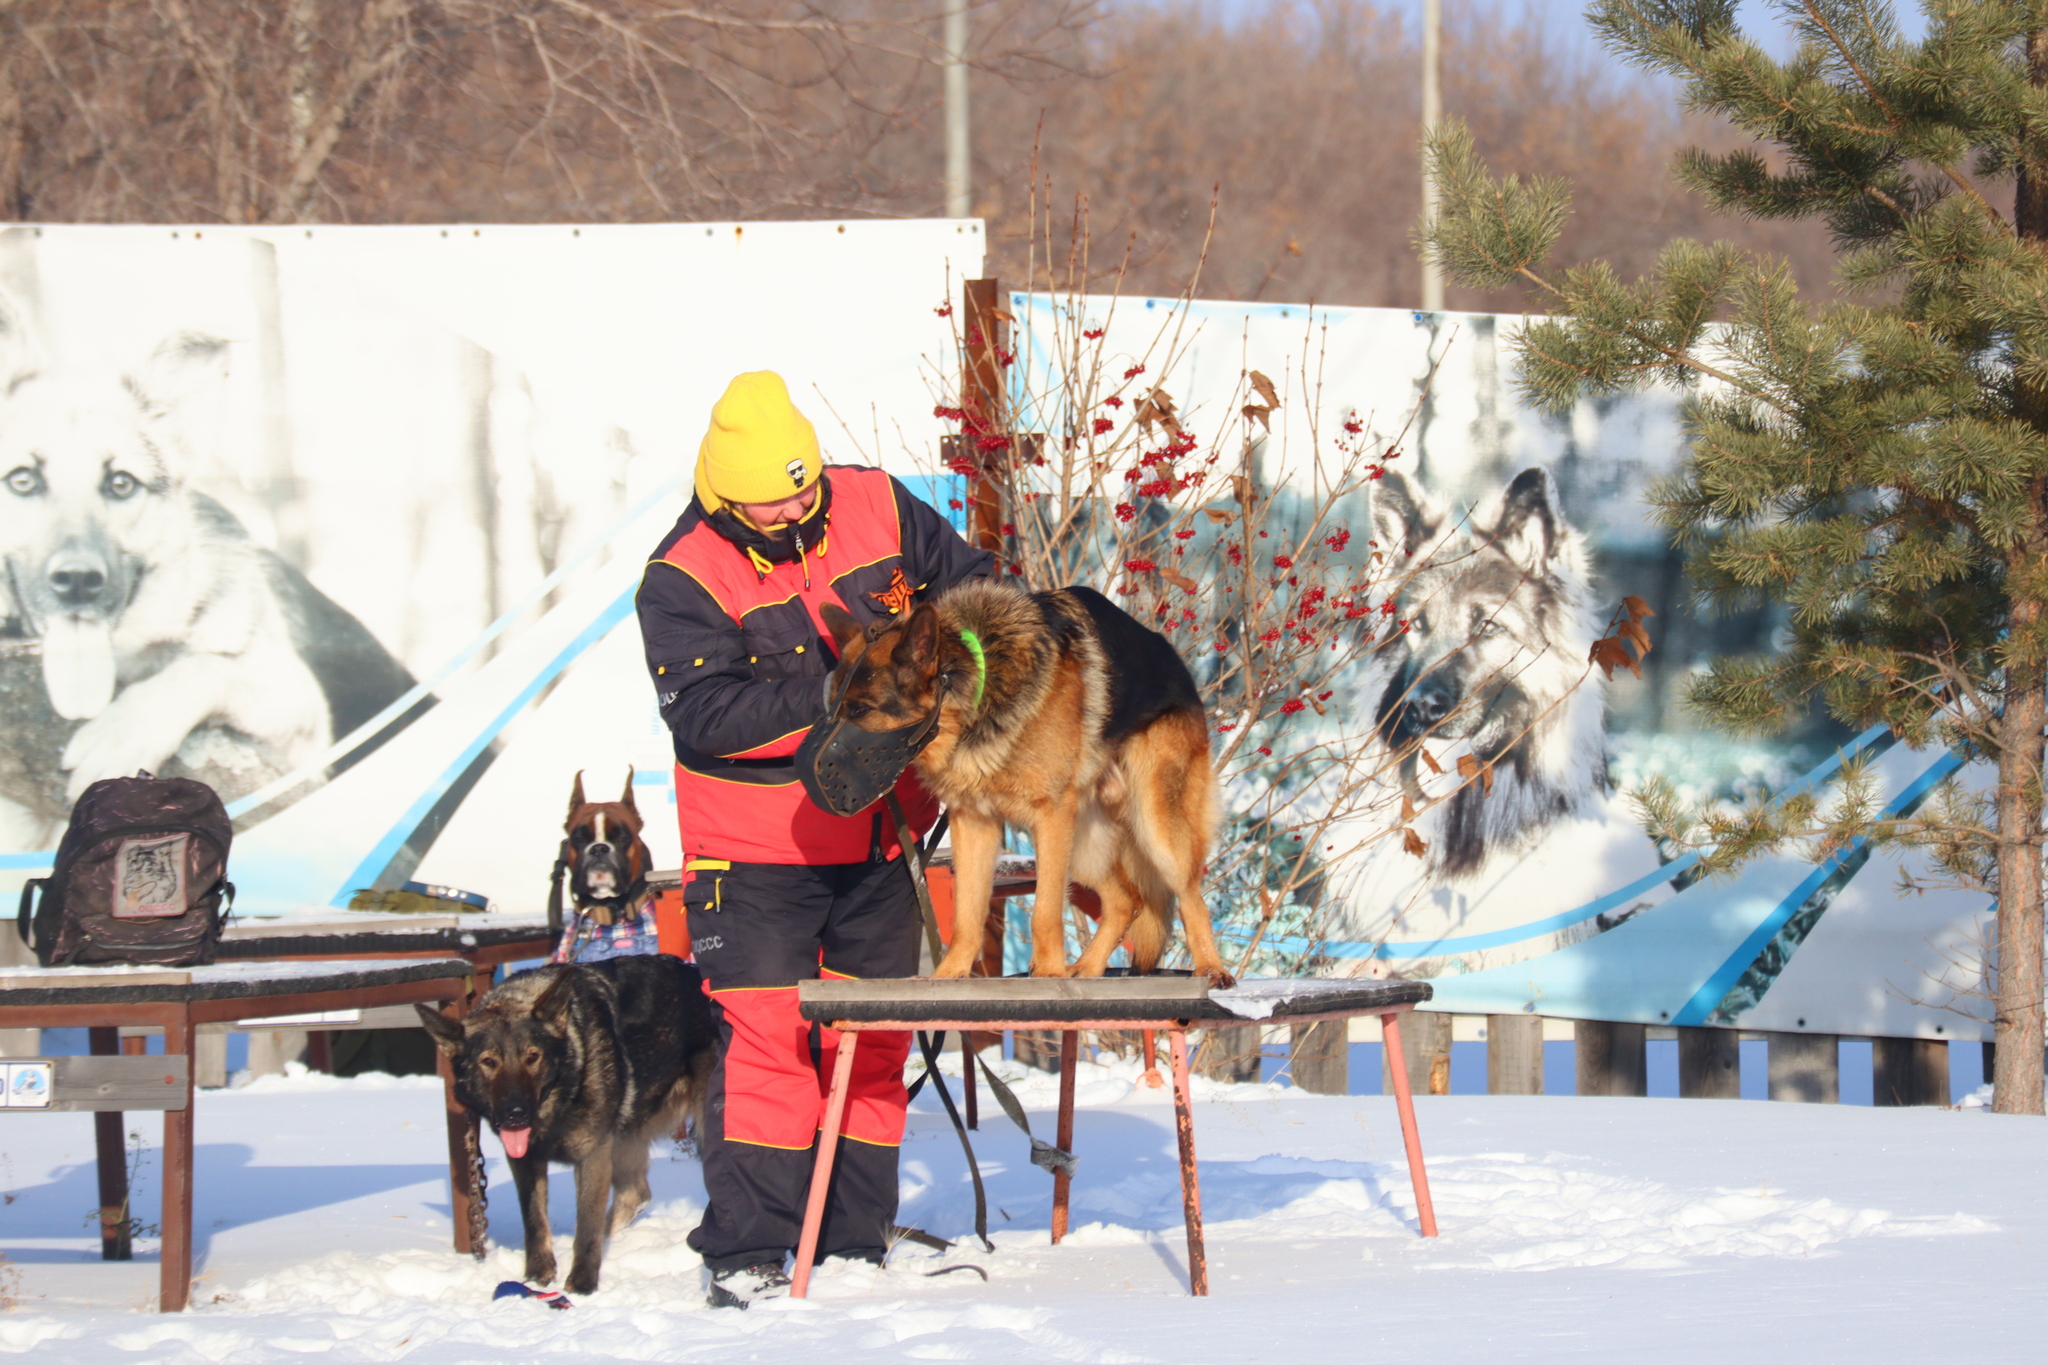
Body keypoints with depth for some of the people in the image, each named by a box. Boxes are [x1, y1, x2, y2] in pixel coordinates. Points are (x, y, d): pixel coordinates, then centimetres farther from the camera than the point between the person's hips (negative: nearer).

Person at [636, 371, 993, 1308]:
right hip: (756, 851, -5)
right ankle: (745, 1256, -6)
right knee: (766, 1038, -10)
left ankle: (854, 1246, 18)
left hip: (876, 837, 5)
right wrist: (833, 694, -32)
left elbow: (973, 585, 10)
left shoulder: (875, 509, -3)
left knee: (873, 1040, 9)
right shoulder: (683, 579, -15)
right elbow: (706, 713, -25)